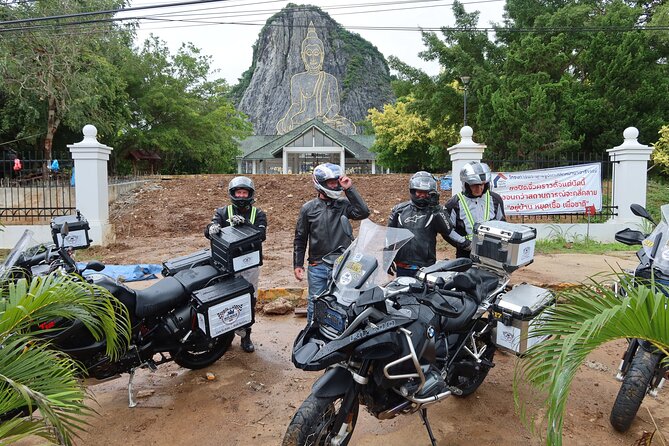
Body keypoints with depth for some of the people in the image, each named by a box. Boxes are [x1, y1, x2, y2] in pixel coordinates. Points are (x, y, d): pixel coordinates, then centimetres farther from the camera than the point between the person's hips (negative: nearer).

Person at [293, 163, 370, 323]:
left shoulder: (344, 205, 3)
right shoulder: (308, 208, 4)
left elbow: (363, 212, -15)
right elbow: (300, 239, 8)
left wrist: (349, 189, -13)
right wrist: (297, 265, 5)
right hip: (317, 267, 0)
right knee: (315, 305, 7)